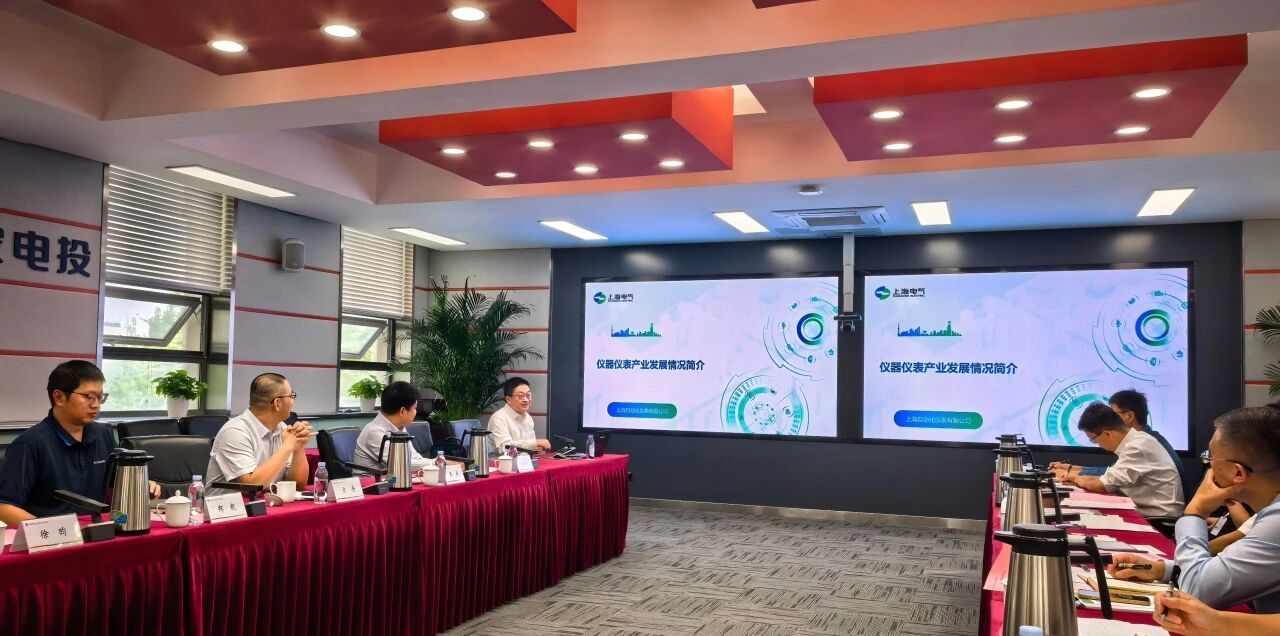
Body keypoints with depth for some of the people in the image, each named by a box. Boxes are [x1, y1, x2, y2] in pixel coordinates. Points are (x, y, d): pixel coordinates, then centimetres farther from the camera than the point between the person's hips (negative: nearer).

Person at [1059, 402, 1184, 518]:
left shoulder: (1138, 447, -21)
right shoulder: (1134, 441, 7)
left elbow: (1104, 485, -21)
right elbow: (1113, 480, 15)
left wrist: (1082, 481, -2)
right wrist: (1081, 477, 5)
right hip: (1144, 510, 8)